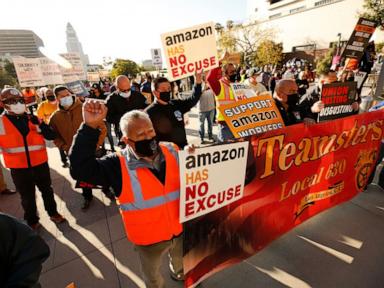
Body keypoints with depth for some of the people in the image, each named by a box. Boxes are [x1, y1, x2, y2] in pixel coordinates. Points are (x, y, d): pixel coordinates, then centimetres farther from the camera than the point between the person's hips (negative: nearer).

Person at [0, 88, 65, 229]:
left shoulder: (33, 119, -1)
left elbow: (51, 136, -8)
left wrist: (40, 124, -21)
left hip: (40, 163, 1)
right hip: (18, 168, -1)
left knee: (47, 190, 17)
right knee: (27, 196, 14)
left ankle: (53, 212, 37)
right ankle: (32, 220, 35)